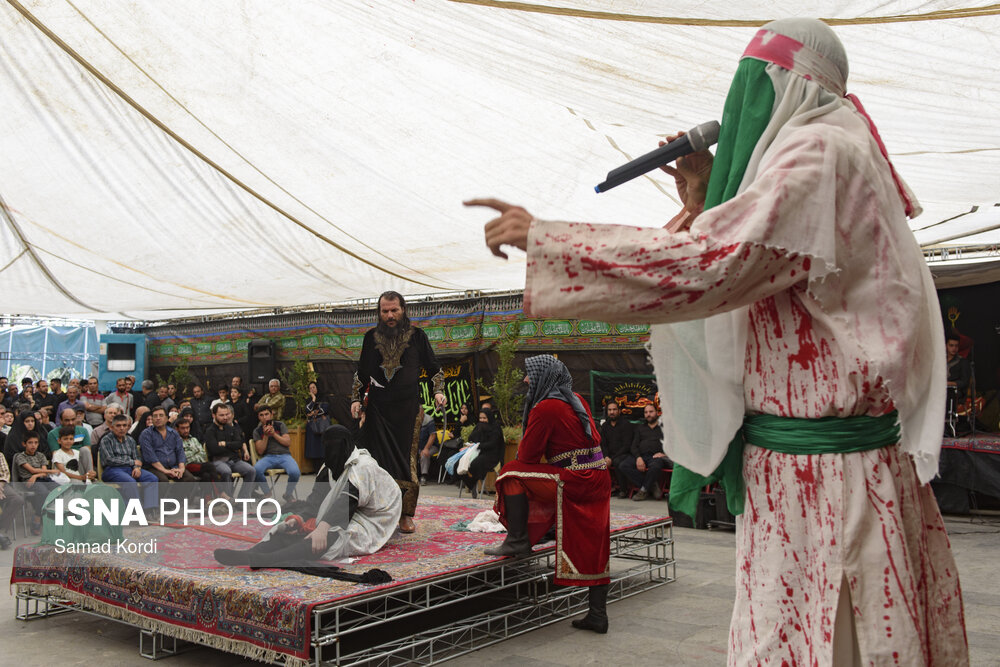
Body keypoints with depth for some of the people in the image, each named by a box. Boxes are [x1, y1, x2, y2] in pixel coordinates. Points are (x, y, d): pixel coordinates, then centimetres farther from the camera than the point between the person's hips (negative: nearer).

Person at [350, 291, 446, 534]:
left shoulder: (416, 336, 4)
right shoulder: (371, 337, 10)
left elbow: (434, 369, 10)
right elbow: (361, 374, 19)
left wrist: (438, 391, -5)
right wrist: (356, 399, 9)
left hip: (408, 409, -2)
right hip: (377, 408, 2)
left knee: (406, 460, -3)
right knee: (376, 460, -2)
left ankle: (406, 515, 7)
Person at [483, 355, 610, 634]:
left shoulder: (545, 407, -11)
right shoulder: (576, 400, 13)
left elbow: (527, 456, -9)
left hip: (574, 482, -9)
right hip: (598, 481, 9)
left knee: (511, 473, -2)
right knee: (593, 549, 13)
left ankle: (517, 540, -3)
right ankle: (597, 616, 18)